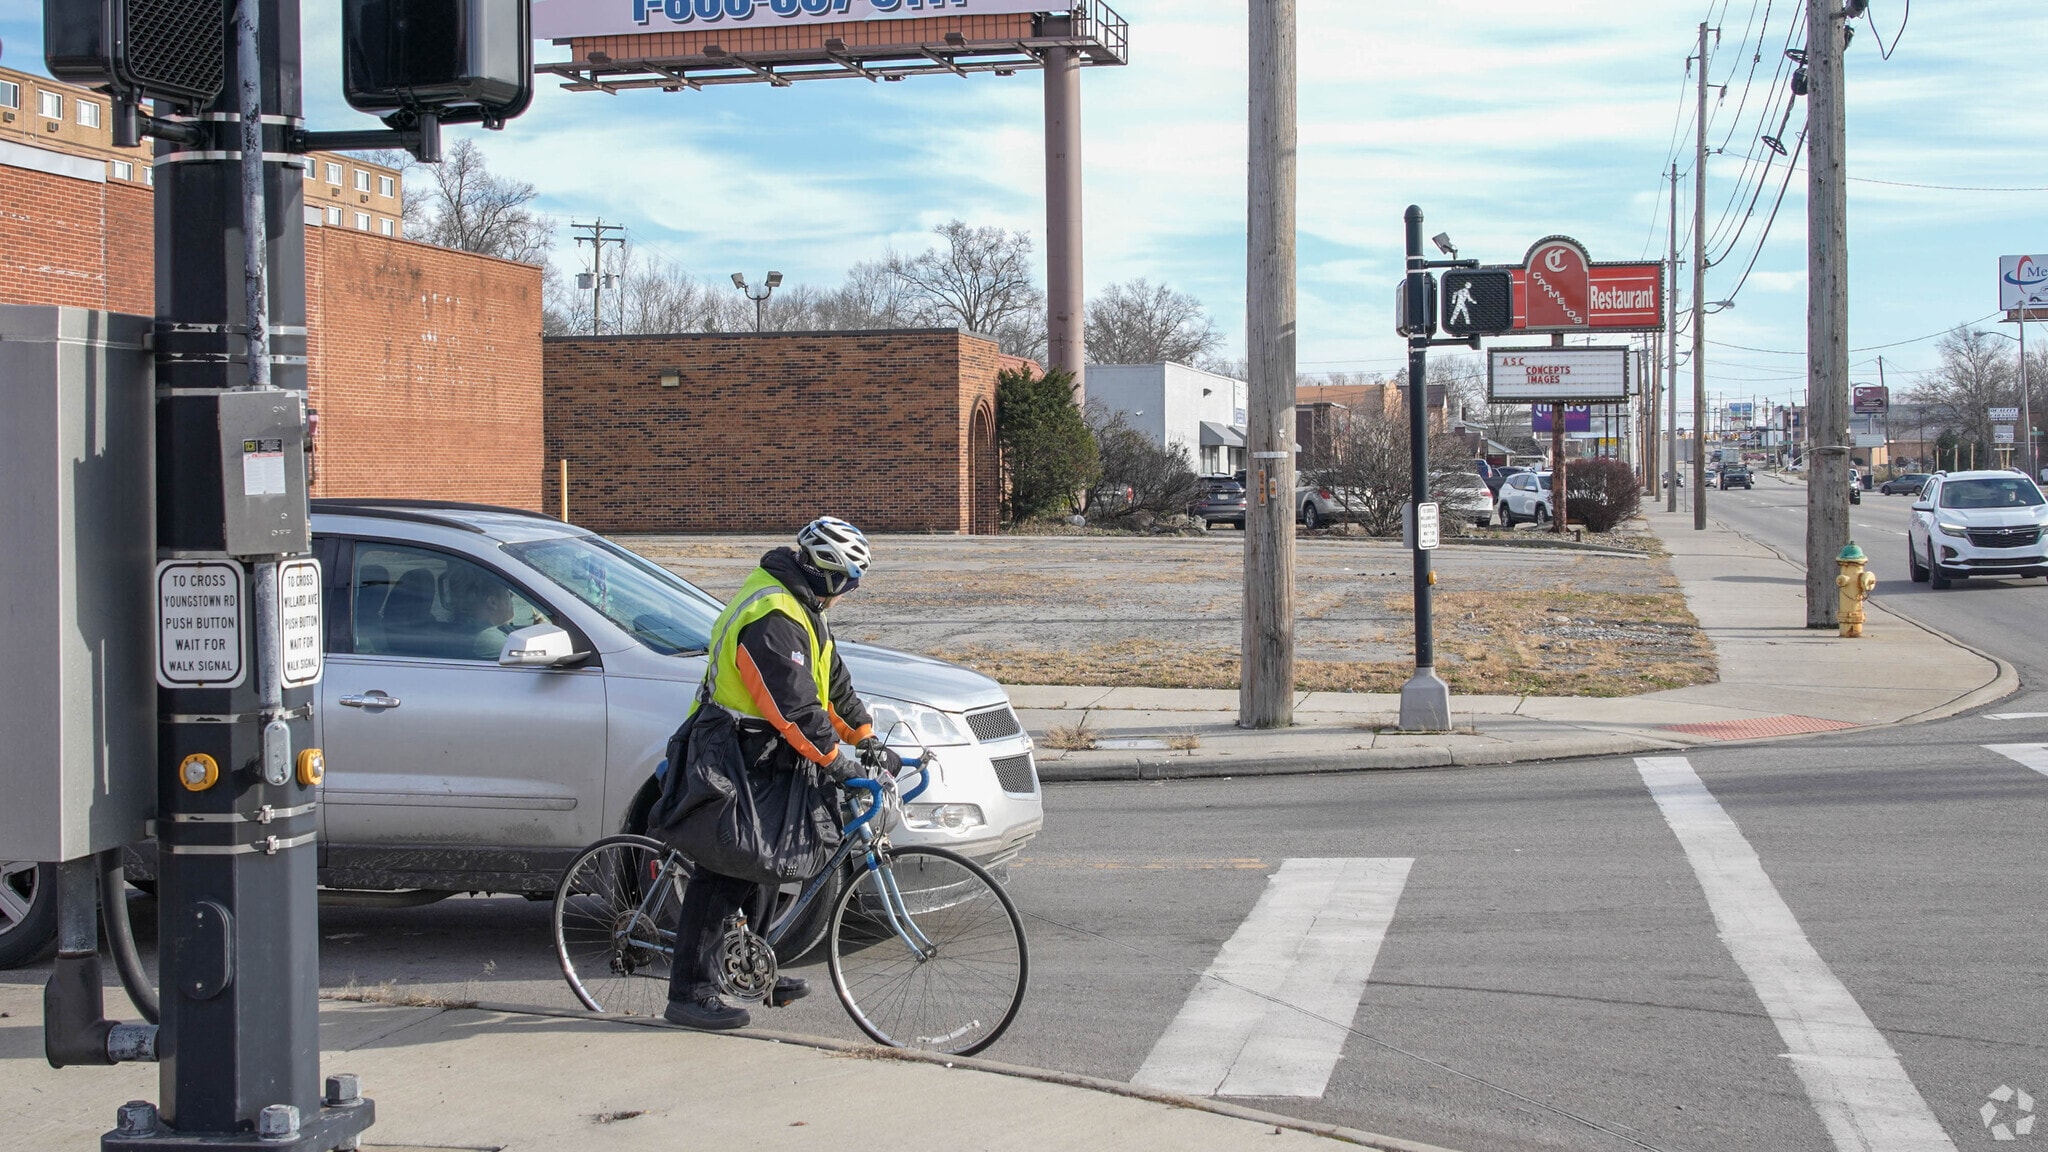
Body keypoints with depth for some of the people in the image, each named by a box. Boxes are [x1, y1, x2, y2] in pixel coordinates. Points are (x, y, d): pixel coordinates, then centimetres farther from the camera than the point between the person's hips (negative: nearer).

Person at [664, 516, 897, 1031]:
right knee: (724, 876, -9)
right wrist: (835, 761, -29)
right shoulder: (773, 619, -24)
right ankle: (690, 993, -6)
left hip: (764, 763, 11)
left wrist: (866, 739, 12)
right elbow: (793, 705, -29)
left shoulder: (798, 607, 12)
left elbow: (831, 680, 17)